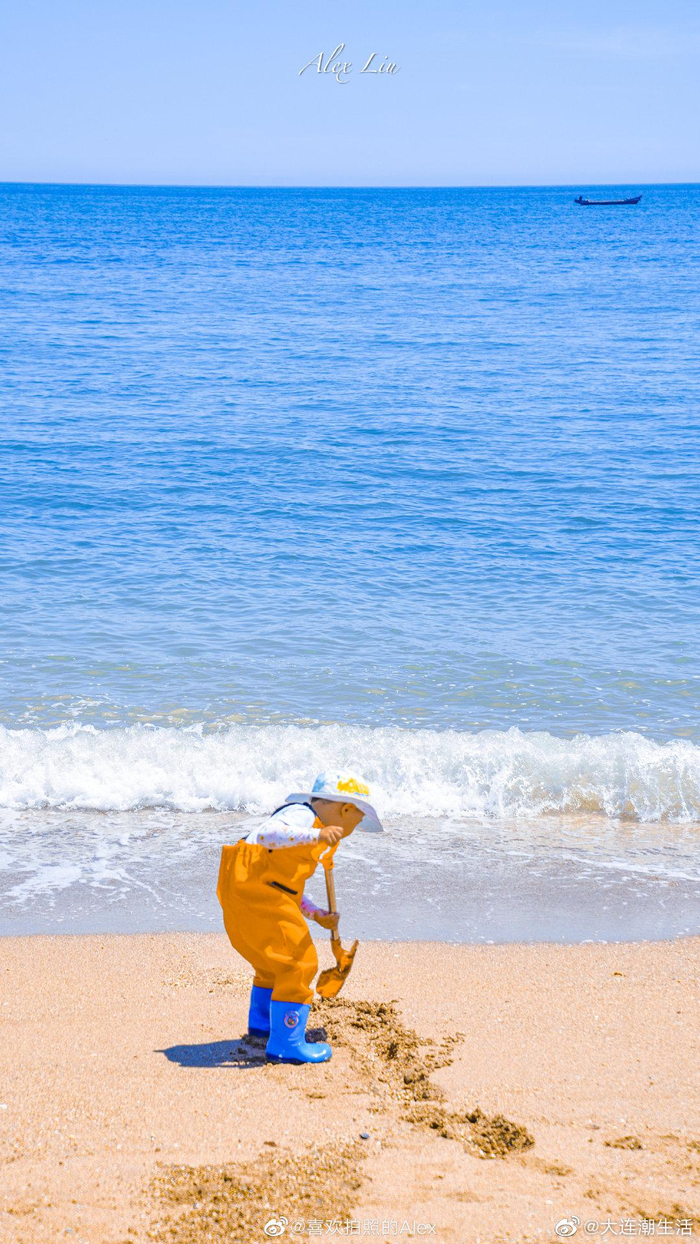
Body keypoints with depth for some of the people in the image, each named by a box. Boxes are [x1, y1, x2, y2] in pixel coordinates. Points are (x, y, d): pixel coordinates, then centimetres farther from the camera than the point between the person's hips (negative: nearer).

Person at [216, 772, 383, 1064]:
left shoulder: (310, 827, 24)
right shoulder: (301, 816, -9)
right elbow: (267, 834, -31)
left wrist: (318, 915, 20)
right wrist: (316, 835, -40)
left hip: (244, 894, 11)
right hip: (254, 891, -11)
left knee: (274, 959, 28)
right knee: (297, 962, -9)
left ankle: (261, 1021, 47)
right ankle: (285, 1045, -5)